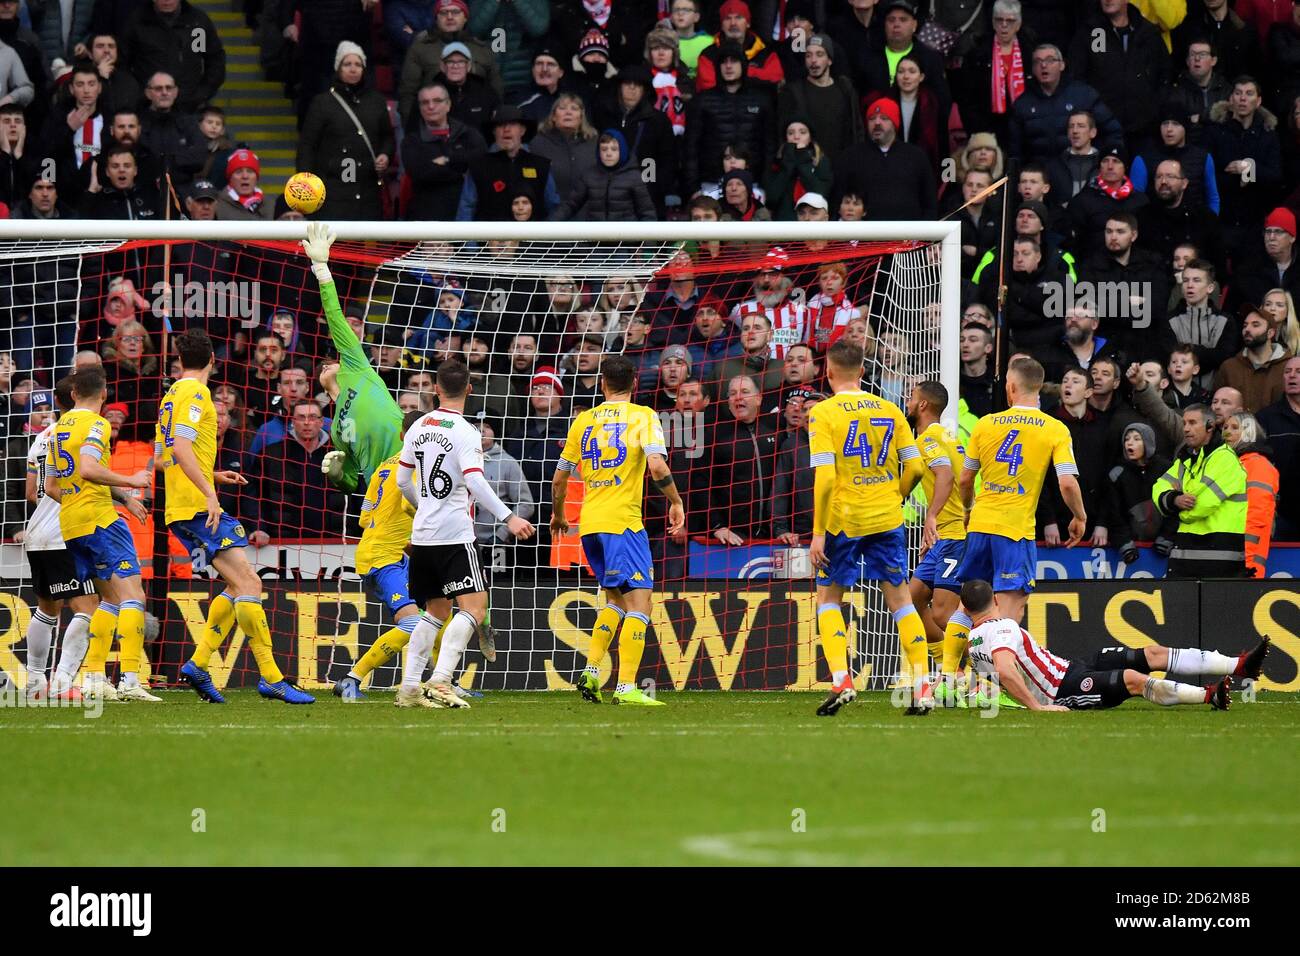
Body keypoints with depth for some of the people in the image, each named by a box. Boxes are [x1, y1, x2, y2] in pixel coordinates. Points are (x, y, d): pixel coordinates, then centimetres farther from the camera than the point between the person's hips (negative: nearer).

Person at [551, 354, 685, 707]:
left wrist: (558, 515, 31)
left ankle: (591, 671, 11)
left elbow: (559, 479, 16)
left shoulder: (583, 420, 11)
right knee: (639, 602, -7)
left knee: (616, 599, 21)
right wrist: (676, 502, -2)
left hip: (590, 523, 6)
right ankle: (626, 687, -17)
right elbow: (657, 466, -16)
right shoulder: (642, 416, -2)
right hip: (623, 521, -6)